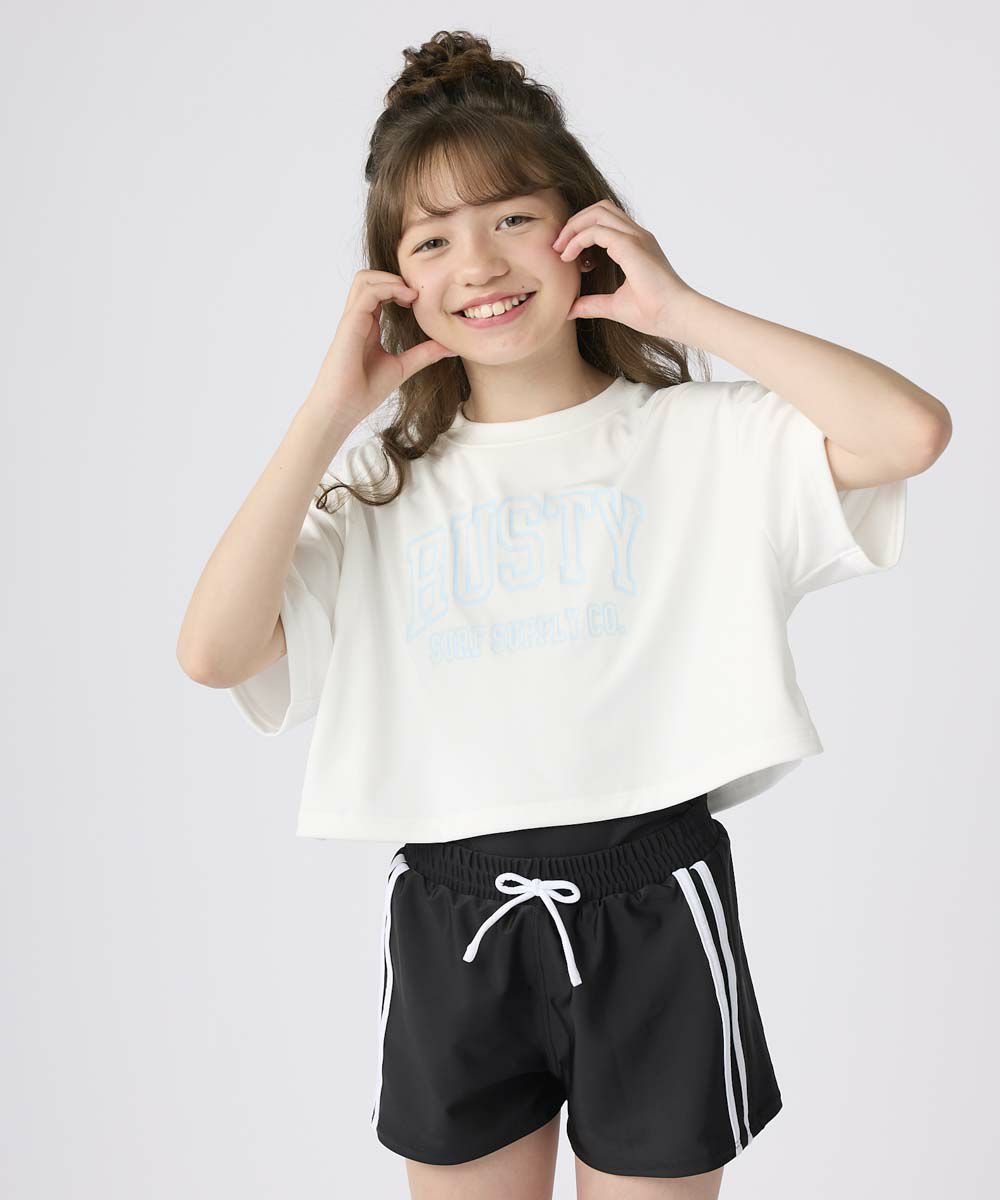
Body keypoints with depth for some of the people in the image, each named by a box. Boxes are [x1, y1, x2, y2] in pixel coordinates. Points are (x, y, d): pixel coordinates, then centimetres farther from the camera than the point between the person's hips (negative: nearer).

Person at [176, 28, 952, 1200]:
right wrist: (333, 409, -8)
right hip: (451, 920, 3)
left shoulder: (698, 438, -3)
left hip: (650, 906, -2)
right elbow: (213, 652, -8)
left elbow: (911, 431, -20)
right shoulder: (384, 483, 4)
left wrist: (681, 308, -12)